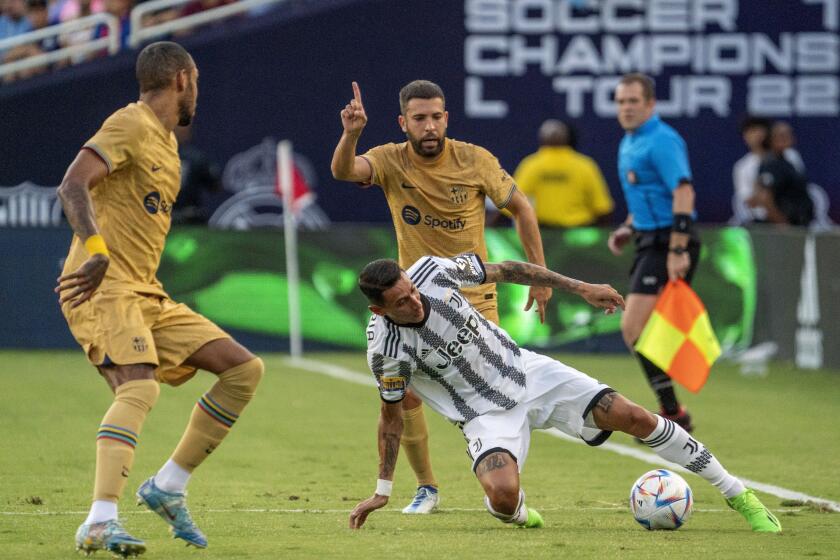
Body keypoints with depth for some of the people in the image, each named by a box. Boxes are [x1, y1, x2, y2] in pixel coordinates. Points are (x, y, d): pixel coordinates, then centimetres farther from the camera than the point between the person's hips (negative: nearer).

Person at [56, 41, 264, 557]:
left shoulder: (166, 141, 21)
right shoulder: (131, 125, -8)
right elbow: (73, 185, -23)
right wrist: (97, 250, -36)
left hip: (147, 296, 9)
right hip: (104, 289, -9)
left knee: (245, 369, 4)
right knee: (139, 386, -31)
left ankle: (168, 488, 8)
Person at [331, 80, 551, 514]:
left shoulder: (475, 161, -10)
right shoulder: (391, 161, -9)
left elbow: (520, 209, 3)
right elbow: (343, 170, -29)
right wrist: (350, 134, -50)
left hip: (474, 296, -1)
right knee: (403, 393, -9)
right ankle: (426, 489, 10)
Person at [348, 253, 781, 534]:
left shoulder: (433, 270, -16)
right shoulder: (386, 349, -23)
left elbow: (505, 271, 1)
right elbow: (391, 415, -6)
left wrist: (579, 288, 3)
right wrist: (382, 491, -1)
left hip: (527, 372, 3)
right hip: (487, 415, -3)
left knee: (632, 416, -9)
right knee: (503, 496, -33)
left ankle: (736, 494, 5)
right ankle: (515, 513, 9)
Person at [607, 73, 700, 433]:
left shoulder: (662, 141, -14)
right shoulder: (629, 143, 16)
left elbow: (683, 193, -24)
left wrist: (678, 251, -29)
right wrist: (629, 228, 15)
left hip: (668, 244, -10)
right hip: (650, 242, 10)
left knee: (634, 328, -15)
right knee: (640, 331, 10)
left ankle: (672, 413, -10)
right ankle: (671, 413, 16)